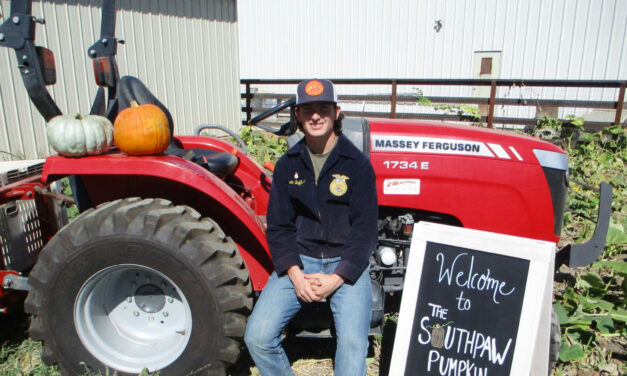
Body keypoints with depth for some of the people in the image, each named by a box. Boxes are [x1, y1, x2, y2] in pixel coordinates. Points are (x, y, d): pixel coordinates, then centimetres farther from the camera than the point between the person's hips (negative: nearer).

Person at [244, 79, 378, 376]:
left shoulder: (357, 164, -3)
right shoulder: (287, 165, 5)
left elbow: (365, 230, -5)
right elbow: (278, 226, 4)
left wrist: (336, 278, -15)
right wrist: (295, 274, -11)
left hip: (346, 263, -2)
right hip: (299, 260, 3)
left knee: (353, 343, -24)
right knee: (257, 337, -14)